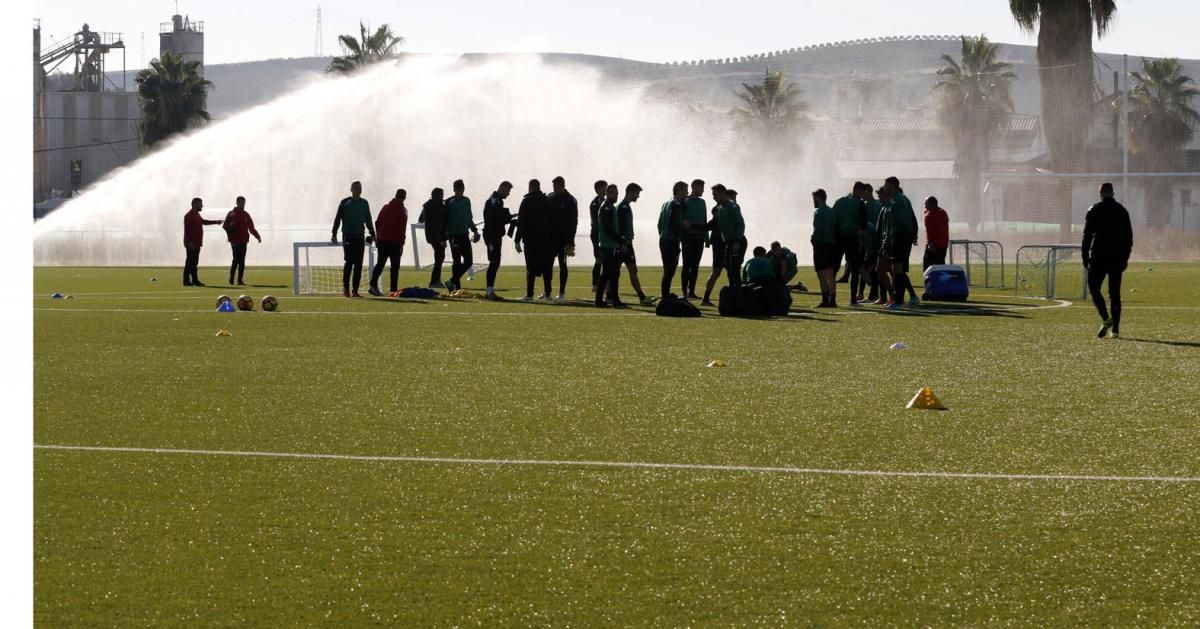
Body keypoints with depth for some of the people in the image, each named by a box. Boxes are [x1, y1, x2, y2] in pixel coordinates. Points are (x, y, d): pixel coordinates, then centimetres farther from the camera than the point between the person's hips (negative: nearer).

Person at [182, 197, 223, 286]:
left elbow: (203, 221, 35)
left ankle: (195, 280, 15)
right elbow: (187, 230, -20)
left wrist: (216, 222, 38)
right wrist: (190, 242, -25)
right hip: (191, 244, -10)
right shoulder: (189, 215, -14)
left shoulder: (196, 215, 17)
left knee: (194, 262, 12)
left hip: (196, 243, 10)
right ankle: (186, 280, -7)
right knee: (190, 262, -8)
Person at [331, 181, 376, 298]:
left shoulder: (364, 203, 13)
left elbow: (368, 220, 22)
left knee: (358, 264, 1)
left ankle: (355, 291, 4)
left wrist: (372, 234, 19)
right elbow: (337, 219, 1)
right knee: (349, 261, -13)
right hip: (348, 235, -4)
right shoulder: (345, 203, 1)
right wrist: (334, 234, -5)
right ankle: (346, 287, -1)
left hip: (359, 236, 4)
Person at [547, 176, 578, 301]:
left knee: (562, 265, -1)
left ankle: (562, 293, 2)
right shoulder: (549, 198, 8)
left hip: (563, 238, -4)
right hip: (551, 237, 4)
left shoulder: (570, 201, -5)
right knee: (548, 264, 4)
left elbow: (573, 221, -6)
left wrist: (570, 241, -11)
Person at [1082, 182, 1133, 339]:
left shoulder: (1094, 210, -3)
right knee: (1115, 292, 7)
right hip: (1118, 258, 4)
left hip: (1099, 256, -4)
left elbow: (1087, 235, -6)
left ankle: (1106, 319, -18)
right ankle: (1115, 329, 1)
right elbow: (1129, 236, 10)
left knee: (1094, 288, 4)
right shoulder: (1122, 211, 9)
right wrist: (1125, 258, 16)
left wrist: (1085, 258, -2)